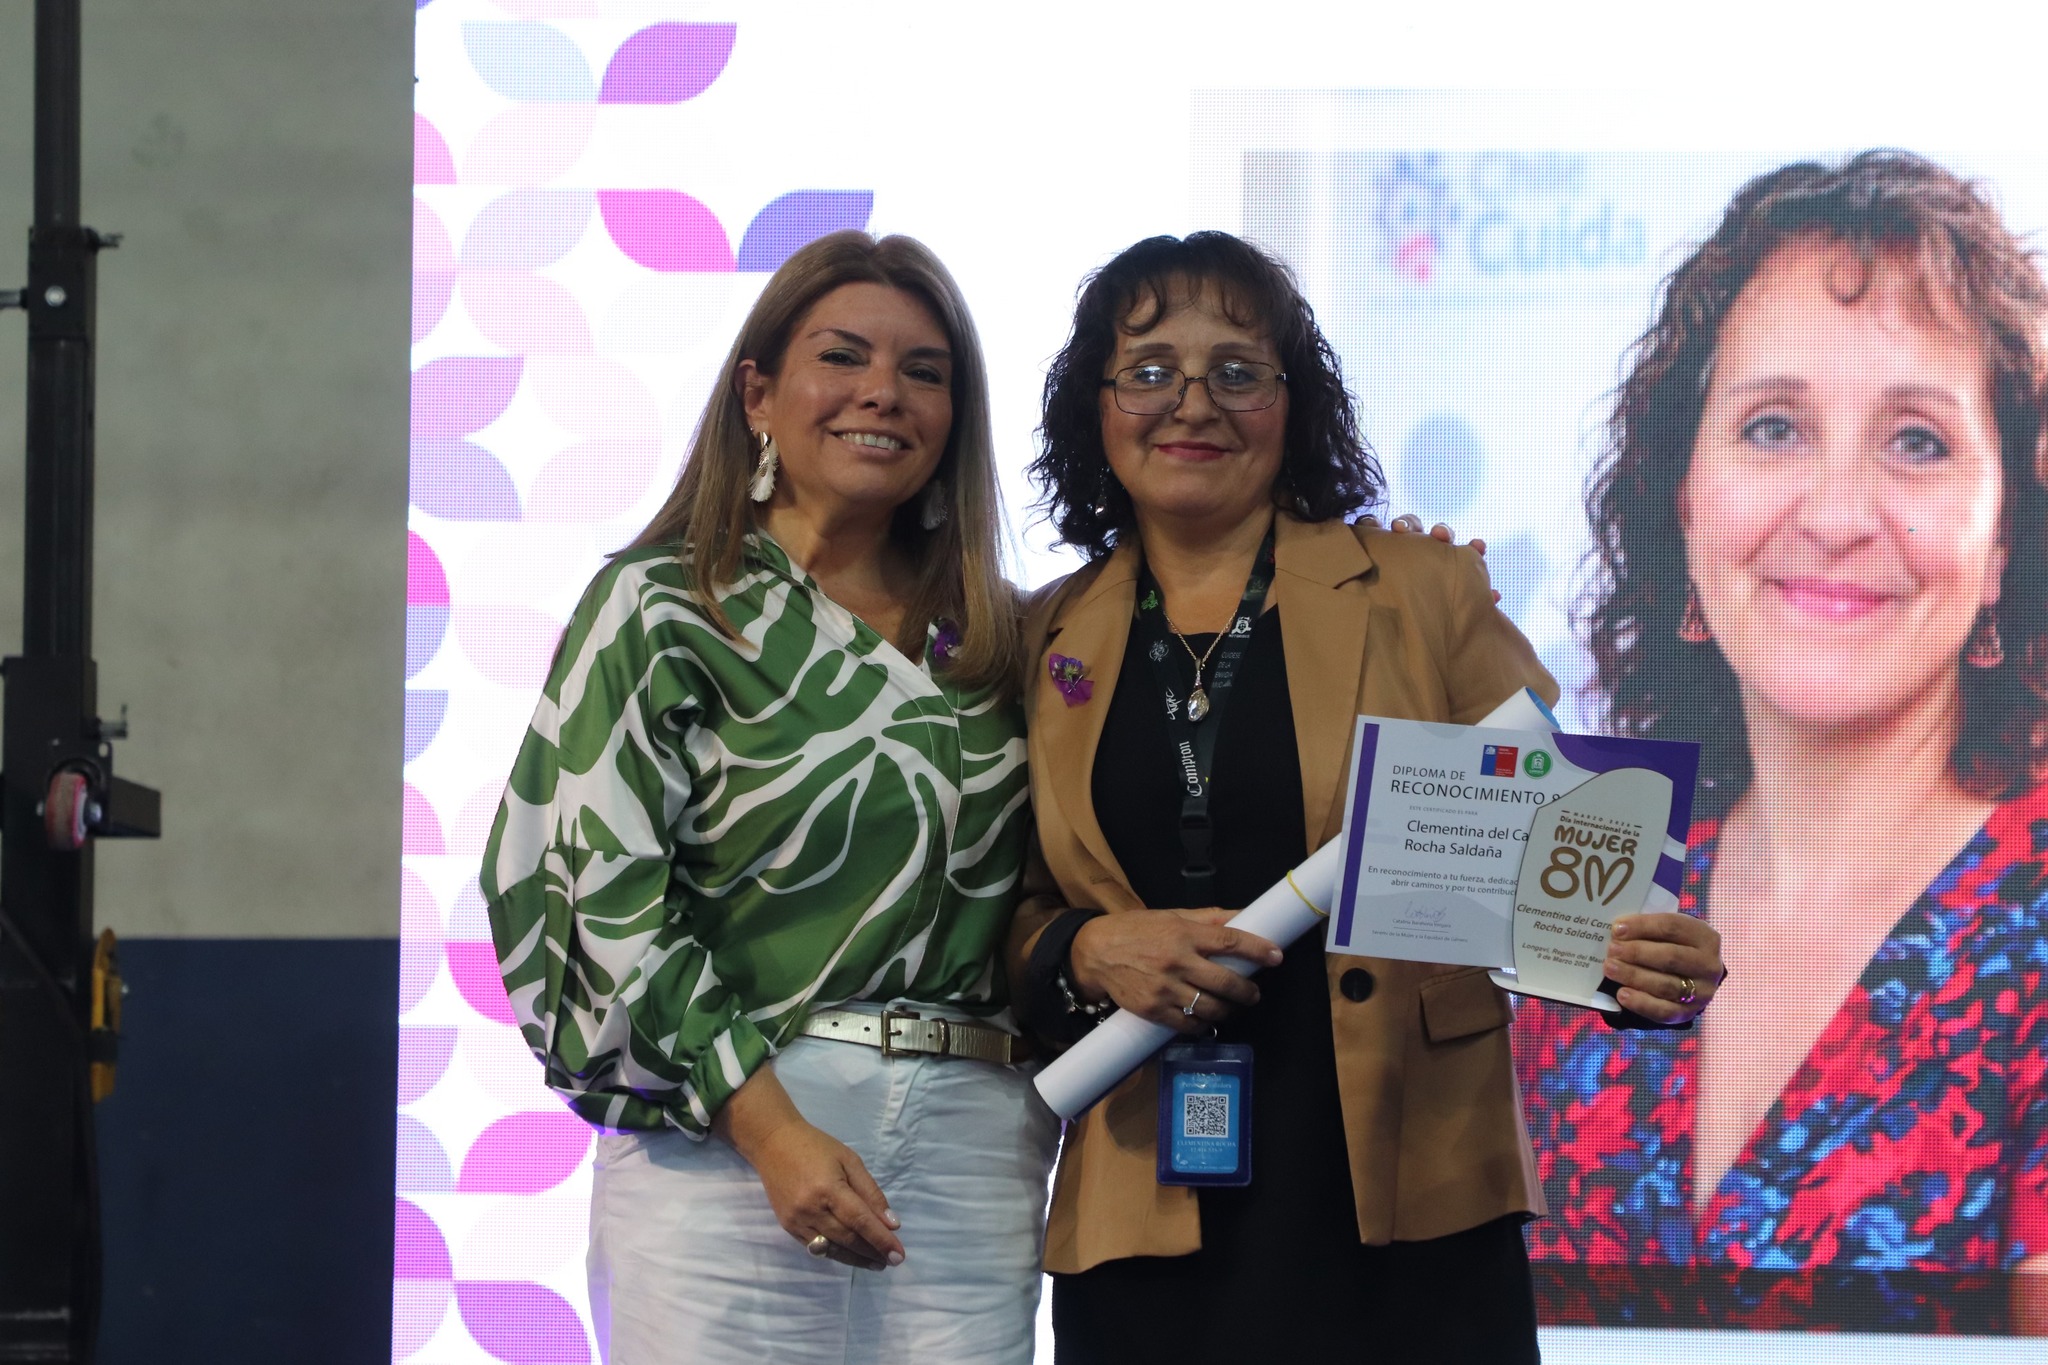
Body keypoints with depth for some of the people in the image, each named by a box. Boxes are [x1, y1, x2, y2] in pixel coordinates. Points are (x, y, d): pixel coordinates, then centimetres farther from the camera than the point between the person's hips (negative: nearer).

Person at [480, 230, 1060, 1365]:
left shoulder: (993, 633, 16)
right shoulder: (660, 608, 2)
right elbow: (612, 894, -6)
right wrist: (771, 1127, -13)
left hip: (970, 1135, 4)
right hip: (718, 1131, -3)